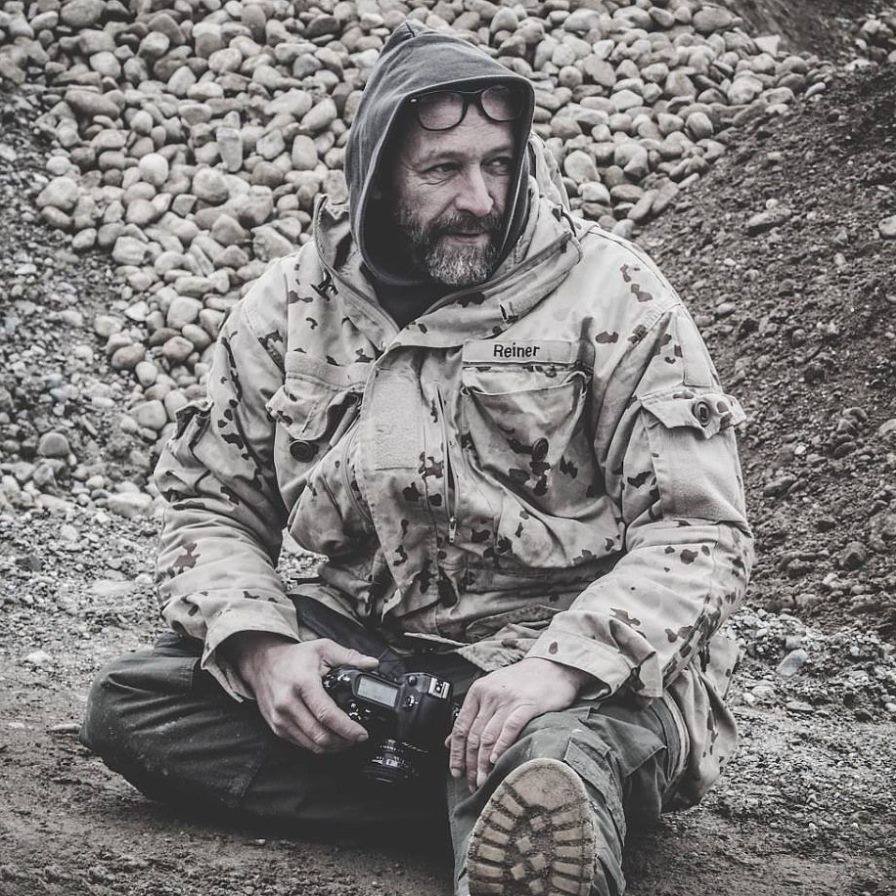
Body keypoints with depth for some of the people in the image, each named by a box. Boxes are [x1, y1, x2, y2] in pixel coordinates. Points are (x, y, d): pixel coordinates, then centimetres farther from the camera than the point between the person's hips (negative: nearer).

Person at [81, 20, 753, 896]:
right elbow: (212, 502, 10)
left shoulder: (612, 294, -6)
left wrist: (560, 667, -28)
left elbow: (699, 531, -10)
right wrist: (260, 646, -12)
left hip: (575, 658, -7)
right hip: (362, 640, 7)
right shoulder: (291, 304, 6)